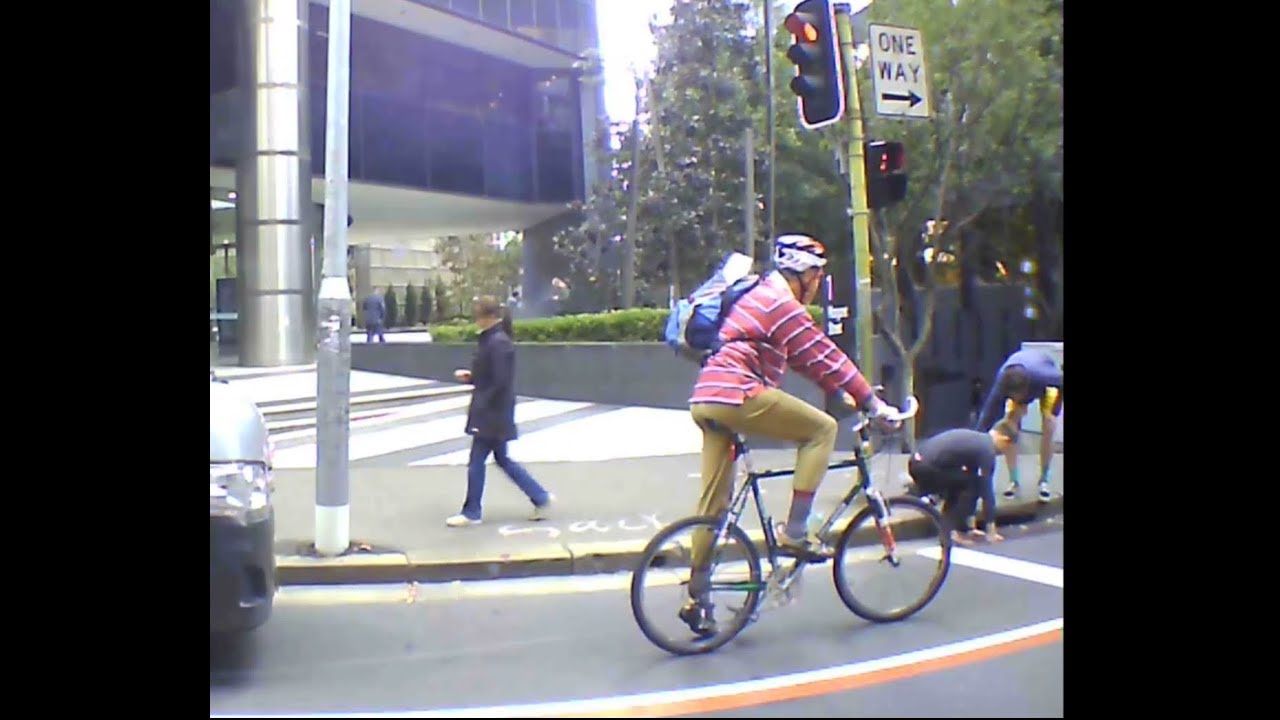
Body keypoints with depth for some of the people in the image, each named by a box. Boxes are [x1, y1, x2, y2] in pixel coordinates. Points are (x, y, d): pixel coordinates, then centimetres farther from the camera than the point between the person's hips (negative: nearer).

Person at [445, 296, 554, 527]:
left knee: (476, 461, -1)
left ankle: (471, 512, 10)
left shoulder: (498, 343, -18)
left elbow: (500, 381, -23)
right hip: (492, 414, 10)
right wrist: (471, 376, 9)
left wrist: (482, 406, -19)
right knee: (502, 459, 15)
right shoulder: (490, 340, 12)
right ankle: (541, 497, 20)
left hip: (492, 413, -10)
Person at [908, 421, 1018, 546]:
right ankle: (956, 531, 4)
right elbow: (986, 490, 0)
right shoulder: (986, 449, -2)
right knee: (973, 485, 3)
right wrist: (991, 530, 8)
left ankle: (948, 528, 22)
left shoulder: (975, 439, 25)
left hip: (916, 462, 9)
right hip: (927, 467, -9)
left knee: (957, 482, 26)